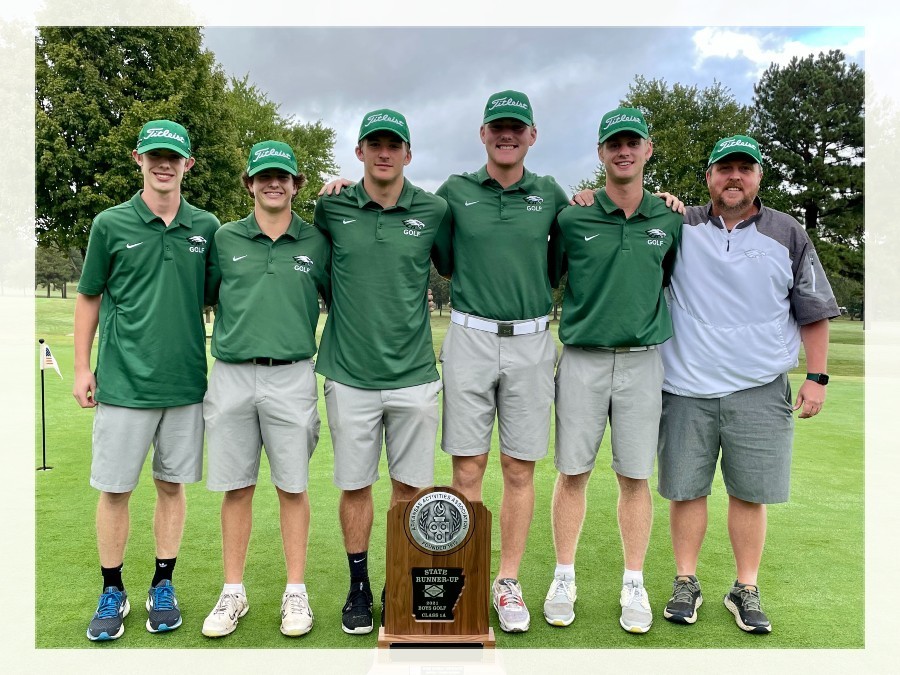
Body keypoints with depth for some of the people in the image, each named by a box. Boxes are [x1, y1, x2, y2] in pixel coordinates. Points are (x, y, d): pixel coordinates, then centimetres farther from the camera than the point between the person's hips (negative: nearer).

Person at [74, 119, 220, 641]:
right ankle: (113, 592, 24)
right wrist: (82, 368, 4)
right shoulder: (111, 224, 1)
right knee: (114, 489, 6)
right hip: (124, 381, -1)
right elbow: (90, 298, 7)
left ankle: (164, 585, 26)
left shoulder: (207, 228, 4)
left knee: (172, 484, 10)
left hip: (186, 381, 1)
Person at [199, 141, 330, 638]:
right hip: (231, 376, 1)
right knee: (236, 487, 9)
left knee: (292, 487, 6)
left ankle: (295, 592, 20)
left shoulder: (316, 242, 6)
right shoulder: (224, 238, 7)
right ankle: (233, 592, 23)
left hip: (292, 376, -1)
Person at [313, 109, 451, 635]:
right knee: (355, 485, 10)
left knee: (411, 485, 9)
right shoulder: (332, 209, 2)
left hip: (414, 374, 0)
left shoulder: (434, 211, 1)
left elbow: (455, 269, 15)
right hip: (350, 374, 0)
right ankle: (359, 587, 28)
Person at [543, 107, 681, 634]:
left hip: (643, 361, 1)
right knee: (573, 473, 5)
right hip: (582, 359, -1)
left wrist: (657, 323, 11)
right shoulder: (572, 218, 0)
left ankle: (634, 586, 21)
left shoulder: (669, 220, 6)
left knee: (635, 477, 7)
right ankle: (564, 579, 21)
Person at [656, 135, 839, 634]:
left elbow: (813, 311, 10)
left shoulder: (788, 235, 8)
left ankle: (746, 589, 22)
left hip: (759, 391, 1)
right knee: (685, 489, 7)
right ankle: (685, 582, 23)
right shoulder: (679, 227, 6)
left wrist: (816, 377, 4)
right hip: (686, 388, 0)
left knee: (750, 493, 6)